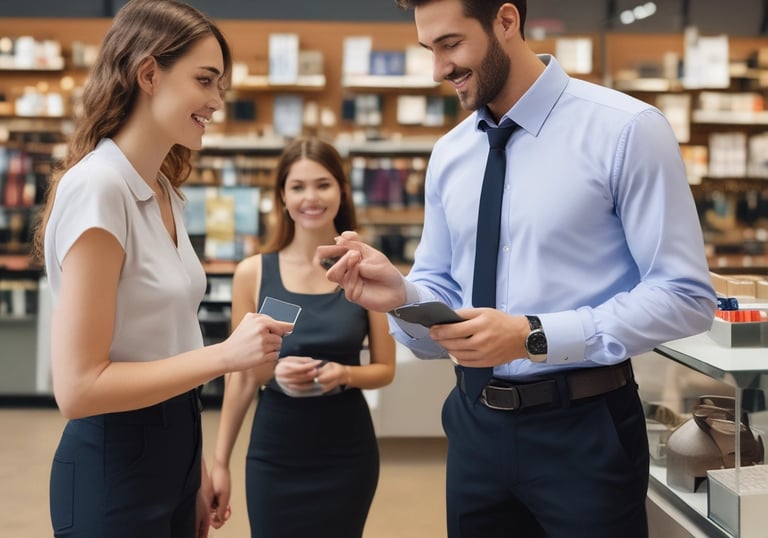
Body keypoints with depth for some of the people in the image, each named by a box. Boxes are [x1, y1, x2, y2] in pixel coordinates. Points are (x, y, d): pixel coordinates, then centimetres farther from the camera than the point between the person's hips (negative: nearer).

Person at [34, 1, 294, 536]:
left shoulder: (164, 192, 7)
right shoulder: (97, 188, -20)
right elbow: (78, 386, -22)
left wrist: (193, 467, 13)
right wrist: (225, 355, -22)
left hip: (170, 453, 8)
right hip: (112, 469, -8)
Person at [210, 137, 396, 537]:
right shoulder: (253, 273, -4)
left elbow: (385, 368, 2)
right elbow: (240, 376, 1)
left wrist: (345, 374, -18)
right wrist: (220, 461, -3)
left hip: (348, 455, 1)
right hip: (274, 456, 0)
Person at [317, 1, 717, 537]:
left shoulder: (626, 131, -11)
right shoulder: (448, 154, 6)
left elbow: (686, 297, -13)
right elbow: (443, 294, 10)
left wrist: (534, 337, -21)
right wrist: (400, 294, -13)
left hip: (583, 429, -4)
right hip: (476, 423, 5)